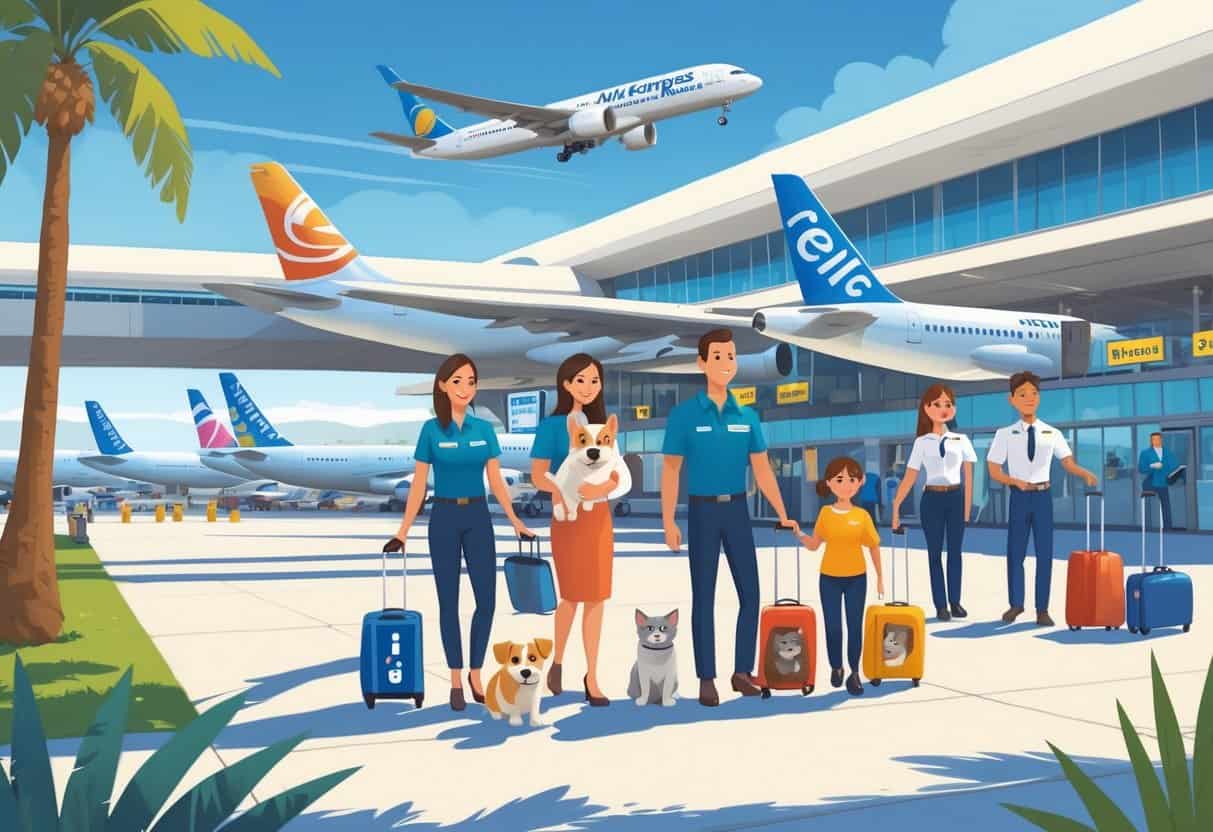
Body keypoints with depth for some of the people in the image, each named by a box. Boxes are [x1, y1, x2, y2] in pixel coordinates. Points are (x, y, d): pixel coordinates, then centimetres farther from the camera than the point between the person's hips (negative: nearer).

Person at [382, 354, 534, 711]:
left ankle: (476, 674, 16)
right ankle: (456, 680, 14)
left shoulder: (484, 429, 3)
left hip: (478, 518, 3)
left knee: (487, 599, -1)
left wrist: (516, 522, 4)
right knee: (449, 601, 4)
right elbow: (418, 485, -3)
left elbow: (496, 481, 7)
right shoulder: (431, 430, -5)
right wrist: (403, 532, -6)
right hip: (444, 518, -3)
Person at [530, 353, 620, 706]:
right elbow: (538, 477, -9)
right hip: (568, 517, -4)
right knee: (572, 597, 2)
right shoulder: (551, 426, -5)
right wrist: (570, 490, -25)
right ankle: (557, 661, 27)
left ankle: (591, 679, 12)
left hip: (599, 517, 4)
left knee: (596, 598, 5)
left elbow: (615, 477, 5)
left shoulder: (601, 425, 8)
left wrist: (599, 489, -17)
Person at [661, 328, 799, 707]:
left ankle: (743, 672, 18)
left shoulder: (747, 416, 4)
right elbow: (670, 471, -6)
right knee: (703, 597, 2)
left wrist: (783, 516, 4)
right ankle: (706, 679, 11)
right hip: (702, 511, -4)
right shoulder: (684, 414, -7)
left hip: (737, 510, 4)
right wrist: (668, 522, -11)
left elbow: (762, 469, 7)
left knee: (750, 593, 5)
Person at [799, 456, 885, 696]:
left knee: (855, 626, 5)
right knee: (832, 626, 6)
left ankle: (855, 673, 15)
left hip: (857, 578, -1)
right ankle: (836, 668, 24)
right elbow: (814, 544, 2)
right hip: (829, 577, 1)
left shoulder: (862, 515, -6)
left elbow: (873, 546, 2)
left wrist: (880, 577, 5)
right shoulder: (825, 513, -3)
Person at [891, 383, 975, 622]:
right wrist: (896, 504, -7)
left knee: (955, 551, 7)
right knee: (935, 553, 4)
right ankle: (940, 605, 10)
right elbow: (909, 478, -1)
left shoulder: (961, 440, 4)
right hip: (932, 499, -1)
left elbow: (968, 476, 5)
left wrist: (967, 507, 1)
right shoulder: (921, 442, 1)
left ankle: (954, 602, 17)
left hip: (956, 497, 1)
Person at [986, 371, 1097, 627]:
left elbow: (1069, 463, 0)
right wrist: (1017, 481, -16)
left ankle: (1042, 608, 11)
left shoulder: (1052, 433, 2)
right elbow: (994, 471, 0)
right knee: (1016, 551, 8)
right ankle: (1016, 603, 24)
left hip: (1043, 496, 1)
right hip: (1020, 497, -1)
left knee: (1045, 553, 3)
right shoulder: (1005, 434, -1)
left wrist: (1086, 474, -20)